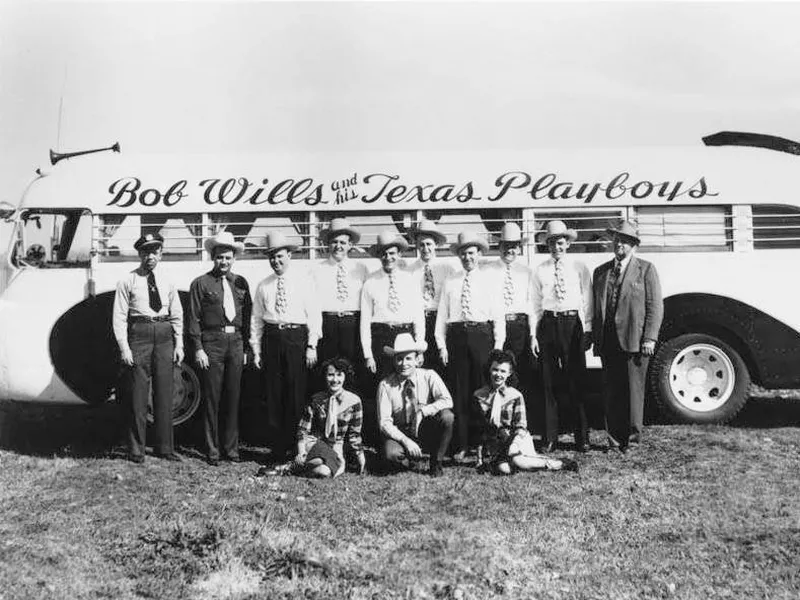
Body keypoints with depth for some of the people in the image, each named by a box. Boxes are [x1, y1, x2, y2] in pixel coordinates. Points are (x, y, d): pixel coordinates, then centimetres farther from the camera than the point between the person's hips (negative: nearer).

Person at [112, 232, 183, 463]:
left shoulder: (167, 282, 12)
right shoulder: (127, 282, 2)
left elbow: (177, 315, 15)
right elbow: (119, 317, -2)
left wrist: (179, 344, 6)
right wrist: (124, 348, -9)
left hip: (164, 335, 3)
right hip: (139, 334, -3)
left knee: (164, 395, 6)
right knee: (138, 395, -1)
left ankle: (164, 447, 15)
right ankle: (136, 449, 9)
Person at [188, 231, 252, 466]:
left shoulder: (241, 283, 13)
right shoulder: (201, 283, 2)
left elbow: (247, 316, 14)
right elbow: (194, 318, -1)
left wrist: (246, 346, 8)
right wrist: (198, 348, -9)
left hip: (236, 342, 3)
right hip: (212, 343, -3)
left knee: (233, 397, 8)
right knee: (212, 399, 0)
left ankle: (231, 447, 18)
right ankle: (212, 450, 9)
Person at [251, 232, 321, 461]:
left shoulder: (304, 281, 5)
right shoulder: (263, 286, 12)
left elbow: (314, 315, 1)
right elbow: (256, 319, 12)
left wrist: (311, 346, -7)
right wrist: (256, 350, 6)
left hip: (297, 337, -3)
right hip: (271, 339, 3)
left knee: (296, 395, -4)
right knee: (273, 395, 3)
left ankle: (296, 447, 4)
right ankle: (278, 448, 10)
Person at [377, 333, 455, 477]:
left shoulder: (428, 376, -8)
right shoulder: (386, 385, -9)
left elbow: (447, 401, -21)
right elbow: (384, 422, -12)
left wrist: (422, 411, -33)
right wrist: (406, 441, -25)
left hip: (427, 434, 1)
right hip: (400, 434, -1)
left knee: (447, 416, -28)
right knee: (391, 454, -35)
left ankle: (436, 464, -7)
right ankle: (408, 460, 4)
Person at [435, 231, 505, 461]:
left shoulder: (489, 280, 7)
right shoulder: (450, 282, 10)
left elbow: (499, 315, 4)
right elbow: (442, 316, 9)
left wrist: (498, 345, -3)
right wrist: (441, 345, 1)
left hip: (482, 335, -1)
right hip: (457, 336, 1)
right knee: (459, 393, 2)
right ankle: (461, 446, 8)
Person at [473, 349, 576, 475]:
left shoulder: (515, 395, -3)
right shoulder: (479, 395, 2)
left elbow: (521, 427, -2)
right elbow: (478, 427, 8)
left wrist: (514, 444, -21)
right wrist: (480, 457, 6)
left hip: (515, 438, -1)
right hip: (493, 443, 1)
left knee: (517, 461, -34)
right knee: (503, 469, -30)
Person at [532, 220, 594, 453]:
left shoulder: (579, 268, 6)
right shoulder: (540, 270, 9)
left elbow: (587, 301, 6)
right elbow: (536, 305, 9)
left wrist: (587, 329, -1)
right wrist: (534, 334, 3)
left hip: (573, 323, -1)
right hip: (548, 324, 1)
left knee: (576, 382, 1)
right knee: (549, 383, 3)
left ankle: (582, 438, 10)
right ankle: (550, 438, 10)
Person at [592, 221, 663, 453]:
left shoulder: (646, 269, 5)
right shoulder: (600, 272, 16)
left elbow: (655, 306, -1)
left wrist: (650, 338, -10)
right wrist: (595, 338, 9)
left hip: (634, 341, -4)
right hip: (607, 342, 4)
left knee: (633, 389, -1)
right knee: (612, 392, 7)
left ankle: (633, 436, 9)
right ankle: (615, 440, 13)